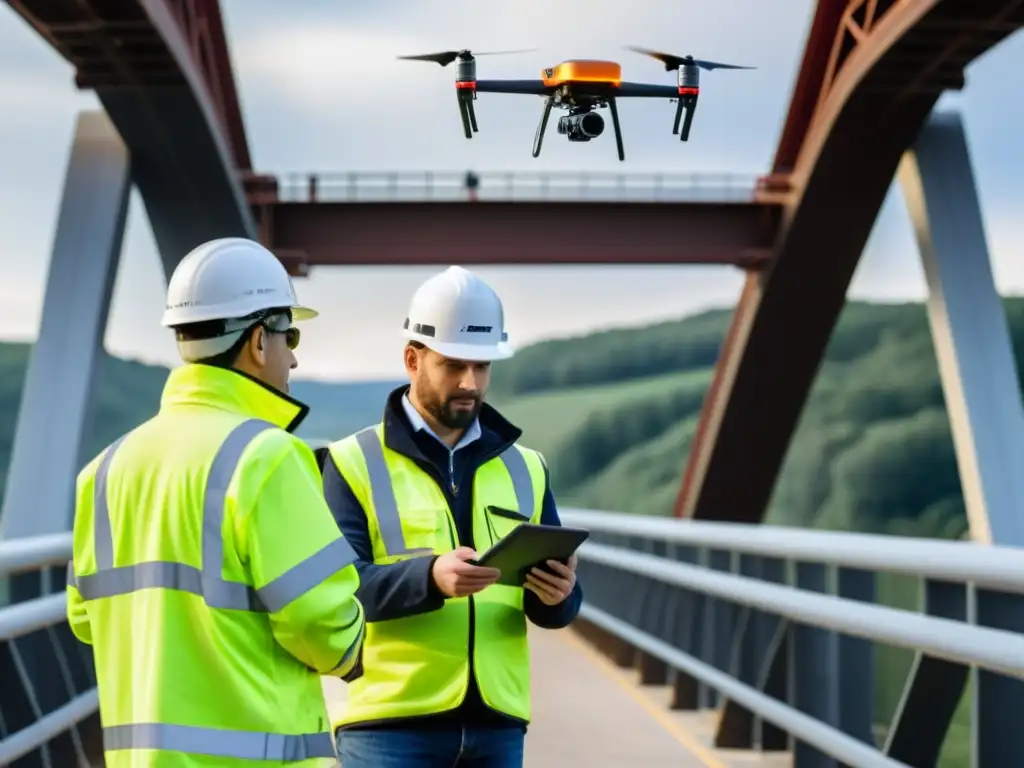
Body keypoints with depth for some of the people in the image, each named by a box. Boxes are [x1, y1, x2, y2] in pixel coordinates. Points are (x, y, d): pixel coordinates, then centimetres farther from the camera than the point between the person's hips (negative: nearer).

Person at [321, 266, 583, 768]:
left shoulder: (524, 468, 15)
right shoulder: (354, 463, 1)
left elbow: (558, 606, 12)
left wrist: (558, 593, -13)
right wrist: (430, 577, -29)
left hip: (496, 725, 5)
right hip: (389, 722, -4)